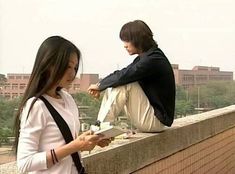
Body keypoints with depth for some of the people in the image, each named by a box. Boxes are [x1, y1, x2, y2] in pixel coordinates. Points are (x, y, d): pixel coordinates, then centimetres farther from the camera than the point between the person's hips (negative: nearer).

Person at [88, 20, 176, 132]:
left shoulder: (153, 60, -19)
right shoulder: (144, 58, 10)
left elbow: (123, 76, -25)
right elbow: (120, 74, 10)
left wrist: (99, 85, -11)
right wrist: (100, 87, -6)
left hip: (156, 120, -10)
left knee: (125, 84, -21)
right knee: (111, 88, 8)